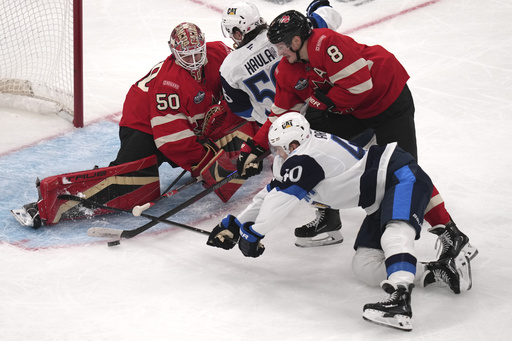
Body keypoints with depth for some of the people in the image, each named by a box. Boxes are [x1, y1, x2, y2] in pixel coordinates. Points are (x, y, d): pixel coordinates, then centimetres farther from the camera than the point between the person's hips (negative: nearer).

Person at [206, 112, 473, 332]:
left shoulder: (305, 158, -20)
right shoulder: (292, 161, 11)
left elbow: (279, 204, -18)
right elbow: (270, 194, 22)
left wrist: (253, 233, -3)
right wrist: (234, 225, 23)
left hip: (403, 178, -11)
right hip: (380, 201, 11)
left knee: (395, 234, -36)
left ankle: (400, 300, -57)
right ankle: (444, 270, -2)